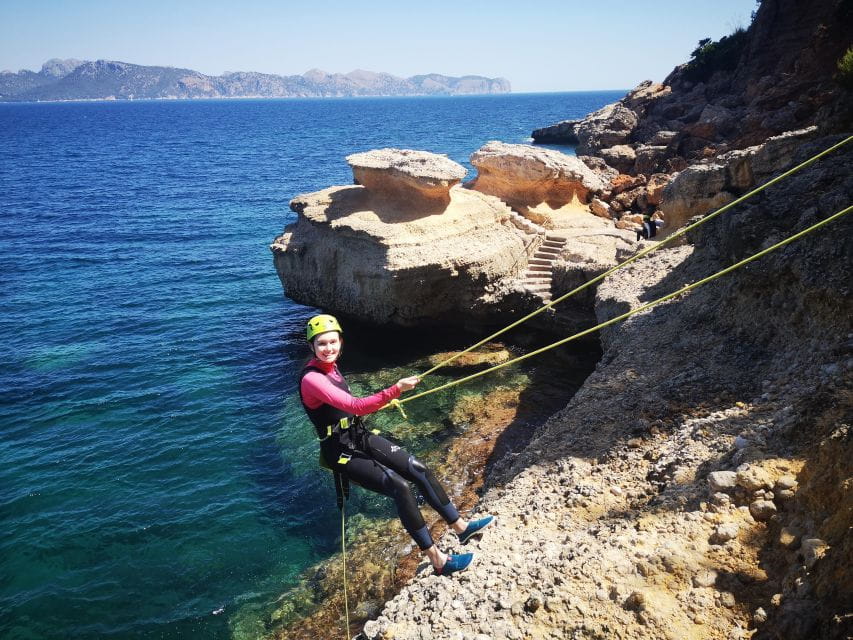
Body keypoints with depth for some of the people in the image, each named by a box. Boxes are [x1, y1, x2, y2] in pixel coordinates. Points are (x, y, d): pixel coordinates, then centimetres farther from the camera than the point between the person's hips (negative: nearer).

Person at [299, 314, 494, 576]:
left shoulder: (329, 367, 4)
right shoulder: (311, 379, -24)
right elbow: (355, 407, -34)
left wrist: (383, 402, 18)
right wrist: (395, 390, -42)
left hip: (361, 437, 8)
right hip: (342, 452, -8)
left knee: (419, 469, -1)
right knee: (400, 487, -21)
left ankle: (461, 527, 13)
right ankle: (438, 561, -12)